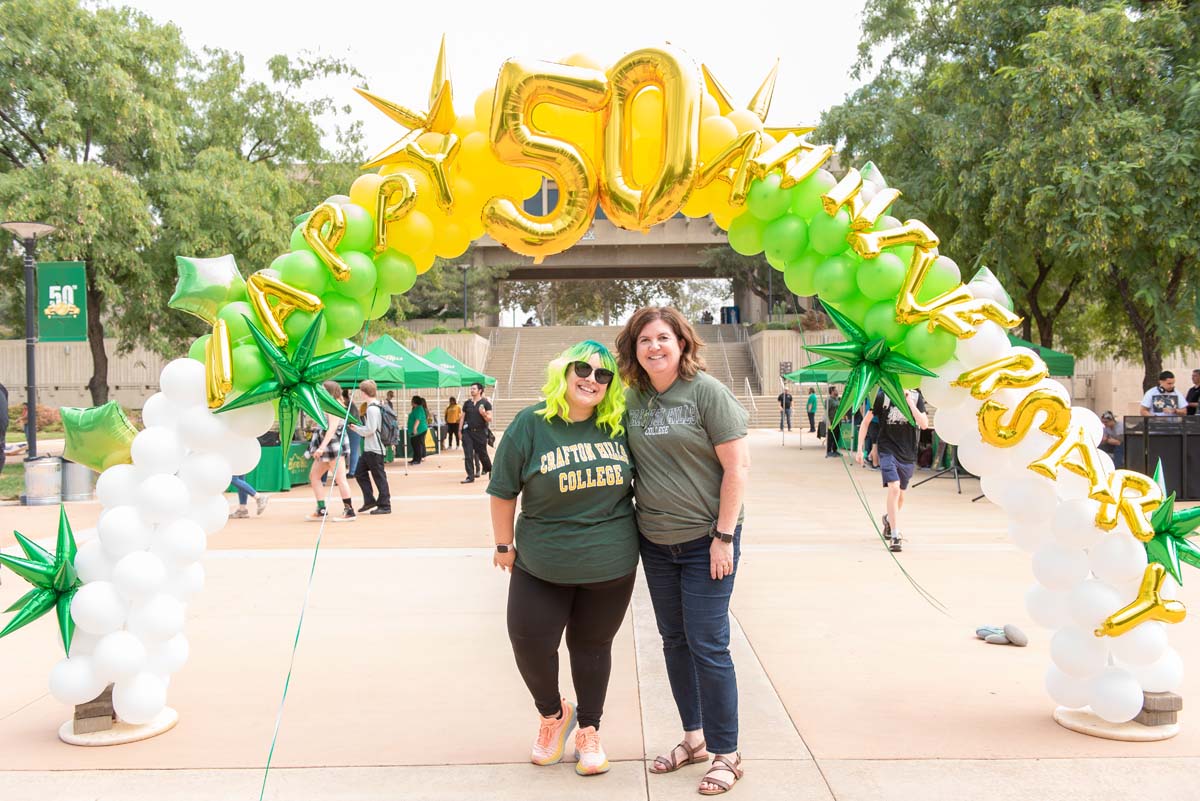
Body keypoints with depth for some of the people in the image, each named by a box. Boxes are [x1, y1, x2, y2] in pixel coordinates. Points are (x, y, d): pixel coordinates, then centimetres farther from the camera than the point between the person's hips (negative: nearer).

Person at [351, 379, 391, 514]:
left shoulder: (372, 409, -17)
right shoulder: (375, 406, 12)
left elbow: (370, 429, -21)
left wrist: (356, 428, -7)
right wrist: (359, 428, 12)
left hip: (374, 449, -10)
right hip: (368, 448, 10)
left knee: (379, 477, -3)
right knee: (360, 473, 15)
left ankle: (385, 505, 3)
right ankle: (369, 501, 20)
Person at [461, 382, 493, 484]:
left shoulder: (485, 403, -2)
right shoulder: (467, 403, 9)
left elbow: (489, 419, -5)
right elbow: (463, 417, 15)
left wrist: (483, 414, -24)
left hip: (480, 432, -3)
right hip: (468, 432, 3)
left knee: (482, 454, 6)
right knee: (468, 455, -4)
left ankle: (490, 470, 30)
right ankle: (470, 476, -2)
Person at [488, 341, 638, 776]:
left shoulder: (619, 426, -3)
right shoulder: (531, 423, -10)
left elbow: (640, 481, 12)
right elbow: (503, 490, -4)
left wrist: (637, 534, 12)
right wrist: (504, 545, 1)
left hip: (610, 566, 1)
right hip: (542, 565, -1)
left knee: (592, 644, 13)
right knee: (530, 642, 2)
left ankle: (588, 729, 33)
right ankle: (552, 713, 32)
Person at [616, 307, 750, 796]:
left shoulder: (706, 391, -12)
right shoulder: (632, 398, 3)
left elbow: (737, 467, -13)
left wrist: (724, 536, -15)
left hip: (705, 540, -6)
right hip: (656, 541, 6)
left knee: (708, 645, -3)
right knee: (674, 641, 14)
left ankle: (726, 754, 12)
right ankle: (693, 738, 30)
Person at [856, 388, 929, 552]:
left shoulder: (916, 397, -1)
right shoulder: (883, 396, -7)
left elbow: (924, 425, -12)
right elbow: (866, 421, 0)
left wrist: (910, 403, -19)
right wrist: (859, 449, -2)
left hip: (908, 453, 3)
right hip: (888, 451, -3)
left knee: (901, 493, 18)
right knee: (894, 488, -20)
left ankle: (889, 518, 49)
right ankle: (895, 536, -17)